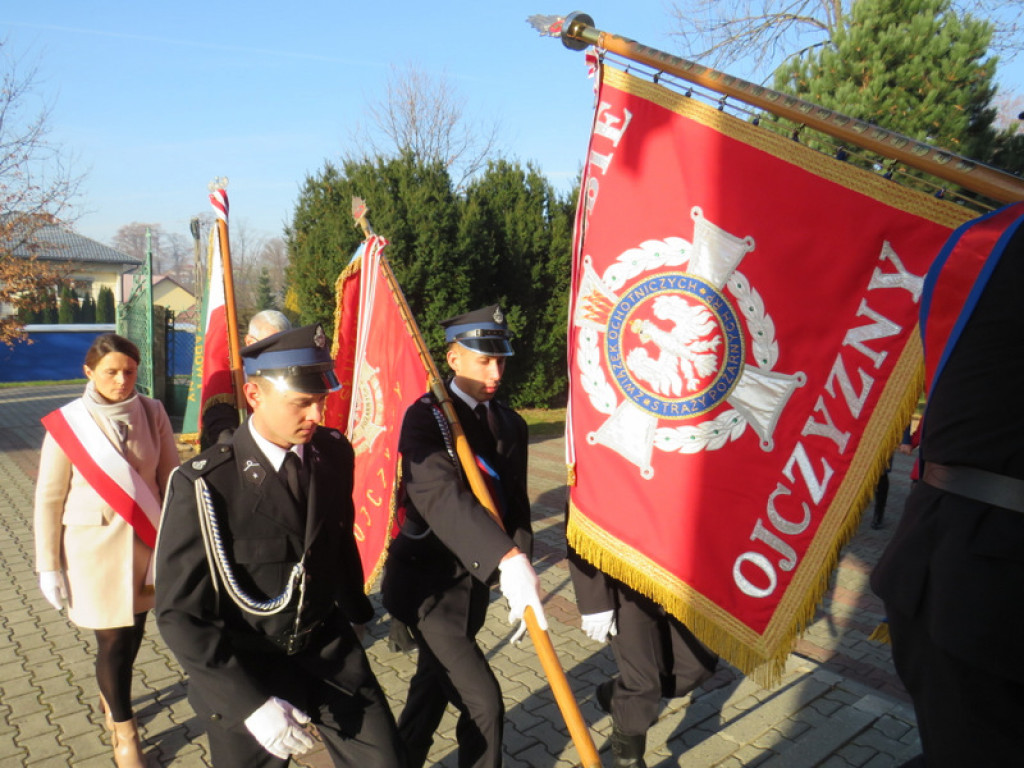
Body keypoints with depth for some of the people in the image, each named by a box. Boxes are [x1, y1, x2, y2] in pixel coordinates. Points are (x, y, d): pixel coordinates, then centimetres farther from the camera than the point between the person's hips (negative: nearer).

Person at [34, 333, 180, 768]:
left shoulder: (152, 414, -6)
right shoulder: (67, 423, -11)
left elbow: (171, 479, -2)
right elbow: (49, 499, -5)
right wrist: (49, 567, -3)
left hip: (145, 542, 3)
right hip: (94, 546, -2)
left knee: (133, 632, 17)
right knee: (113, 639, 5)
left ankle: (110, 696, 48)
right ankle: (124, 730, 29)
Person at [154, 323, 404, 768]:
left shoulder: (334, 453, -8)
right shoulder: (203, 486, -21)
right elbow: (179, 614, -17)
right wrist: (251, 702, -23)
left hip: (329, 650, 4)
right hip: (242, 669, -3)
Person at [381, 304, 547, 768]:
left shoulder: (510, 424, 6)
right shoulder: (426, 416, -16)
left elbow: (516, 503, 5)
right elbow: (441, 494, -33)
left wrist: (521, 562, -11)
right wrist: (507, 559, -45)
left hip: (474, 580, 7)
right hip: (429, 580, -6)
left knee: (435, 687, 22)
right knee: (484, 704, -9)